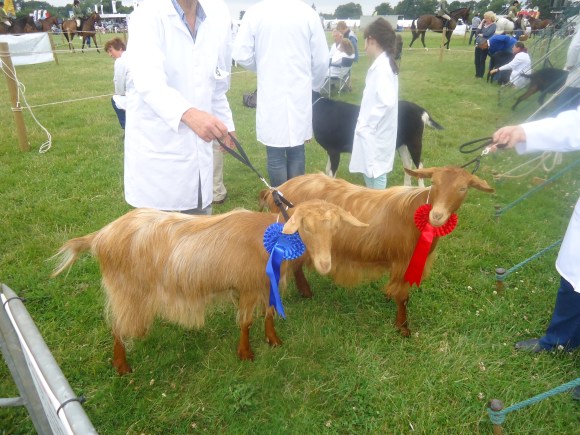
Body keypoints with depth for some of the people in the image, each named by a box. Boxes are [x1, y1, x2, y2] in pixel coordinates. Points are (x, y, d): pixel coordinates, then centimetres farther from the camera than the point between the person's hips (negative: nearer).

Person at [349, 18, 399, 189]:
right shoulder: (382, 63, 10)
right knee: (369, 171, 19)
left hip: (375, 132, -10)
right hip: (372, 131, 10)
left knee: (375, 173, 2)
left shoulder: (382, 66, -20)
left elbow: (386, 102, -28)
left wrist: (367, 124, -20)